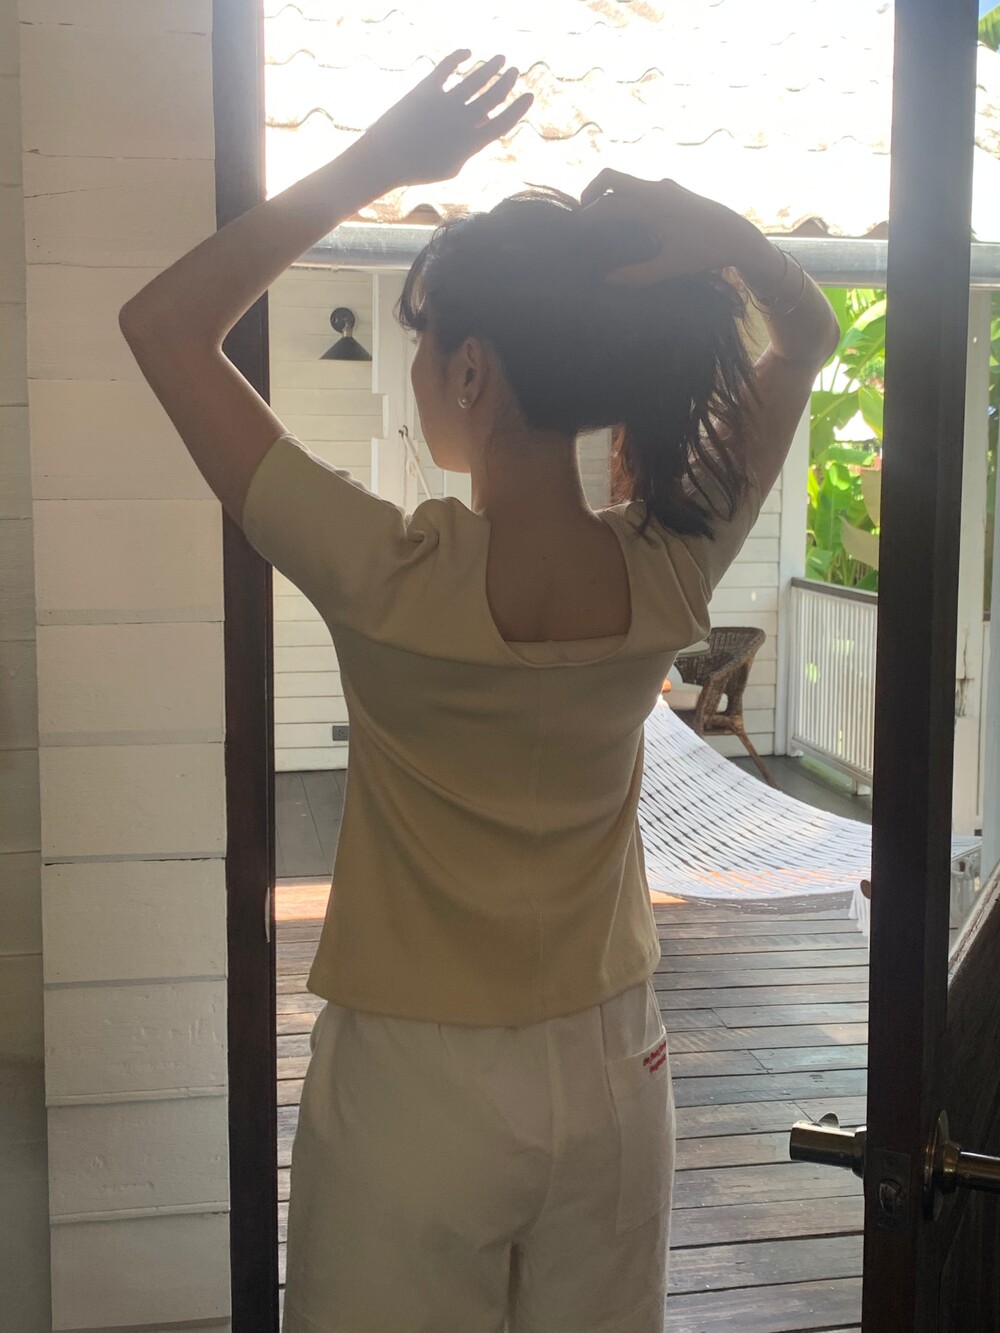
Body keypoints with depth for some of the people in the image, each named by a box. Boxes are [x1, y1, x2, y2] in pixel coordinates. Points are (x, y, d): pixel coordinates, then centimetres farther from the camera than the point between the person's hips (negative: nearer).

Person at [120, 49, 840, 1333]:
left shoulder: (388, 581, -25)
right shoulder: (672, 575, -15)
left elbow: (161, 322, -14)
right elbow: (806, 337, 3)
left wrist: (373, 163, -16)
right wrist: (700, 222, -15)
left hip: (412, 1092, -3)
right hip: (611, 1075, 4)